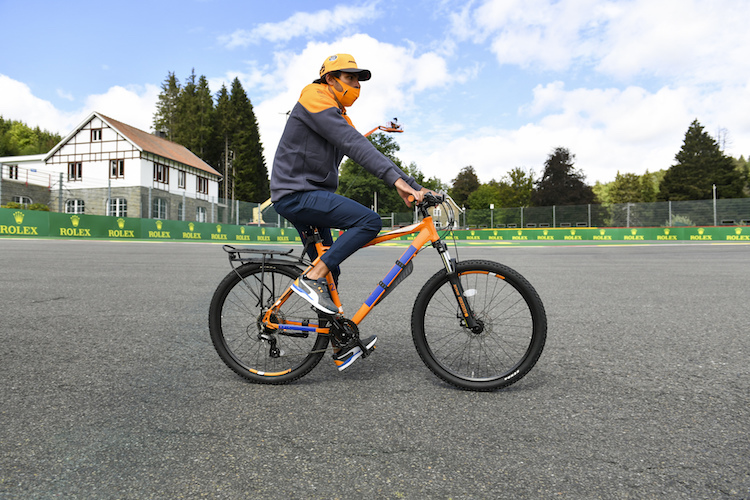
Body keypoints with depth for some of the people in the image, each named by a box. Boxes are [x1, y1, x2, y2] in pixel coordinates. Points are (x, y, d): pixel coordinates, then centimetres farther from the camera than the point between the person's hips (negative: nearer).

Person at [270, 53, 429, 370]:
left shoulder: (340, 115, 20)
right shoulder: (315, 99, -9)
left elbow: (366, 151, 13)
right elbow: (354, 145, -24)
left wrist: (413, 187, 1)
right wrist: (397, 179, -33)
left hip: (311, 196, 10)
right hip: (296, 194, -10)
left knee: (328, 270, 10)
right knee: (370, 221, -22)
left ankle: (342, 347, 19)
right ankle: (311, 279, -16)